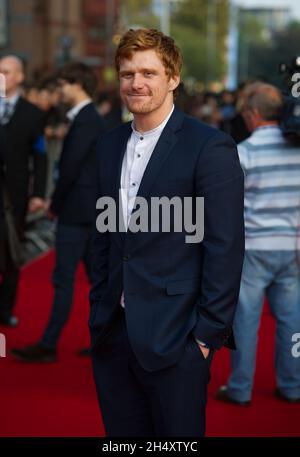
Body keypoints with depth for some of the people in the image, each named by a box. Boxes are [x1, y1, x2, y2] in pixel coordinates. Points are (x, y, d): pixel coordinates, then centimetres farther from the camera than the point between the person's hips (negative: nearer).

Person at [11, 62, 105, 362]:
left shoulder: (84, 121, -15)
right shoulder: (91, 118, 14)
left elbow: (71, 167, -19)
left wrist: (55, 204, -8)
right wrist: (59, 201, 10)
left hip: (76, 210, -10)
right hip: (88, 208, 10)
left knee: (63, 279, -6)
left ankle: (48, 345, -2)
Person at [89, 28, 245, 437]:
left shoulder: (211, 147, -10)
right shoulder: (110, 145, 11)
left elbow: (225, 249, -12)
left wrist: (209, 333, -13)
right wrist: (98, 309, 12)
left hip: (175, 338, -6)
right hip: (112, 332, 6)